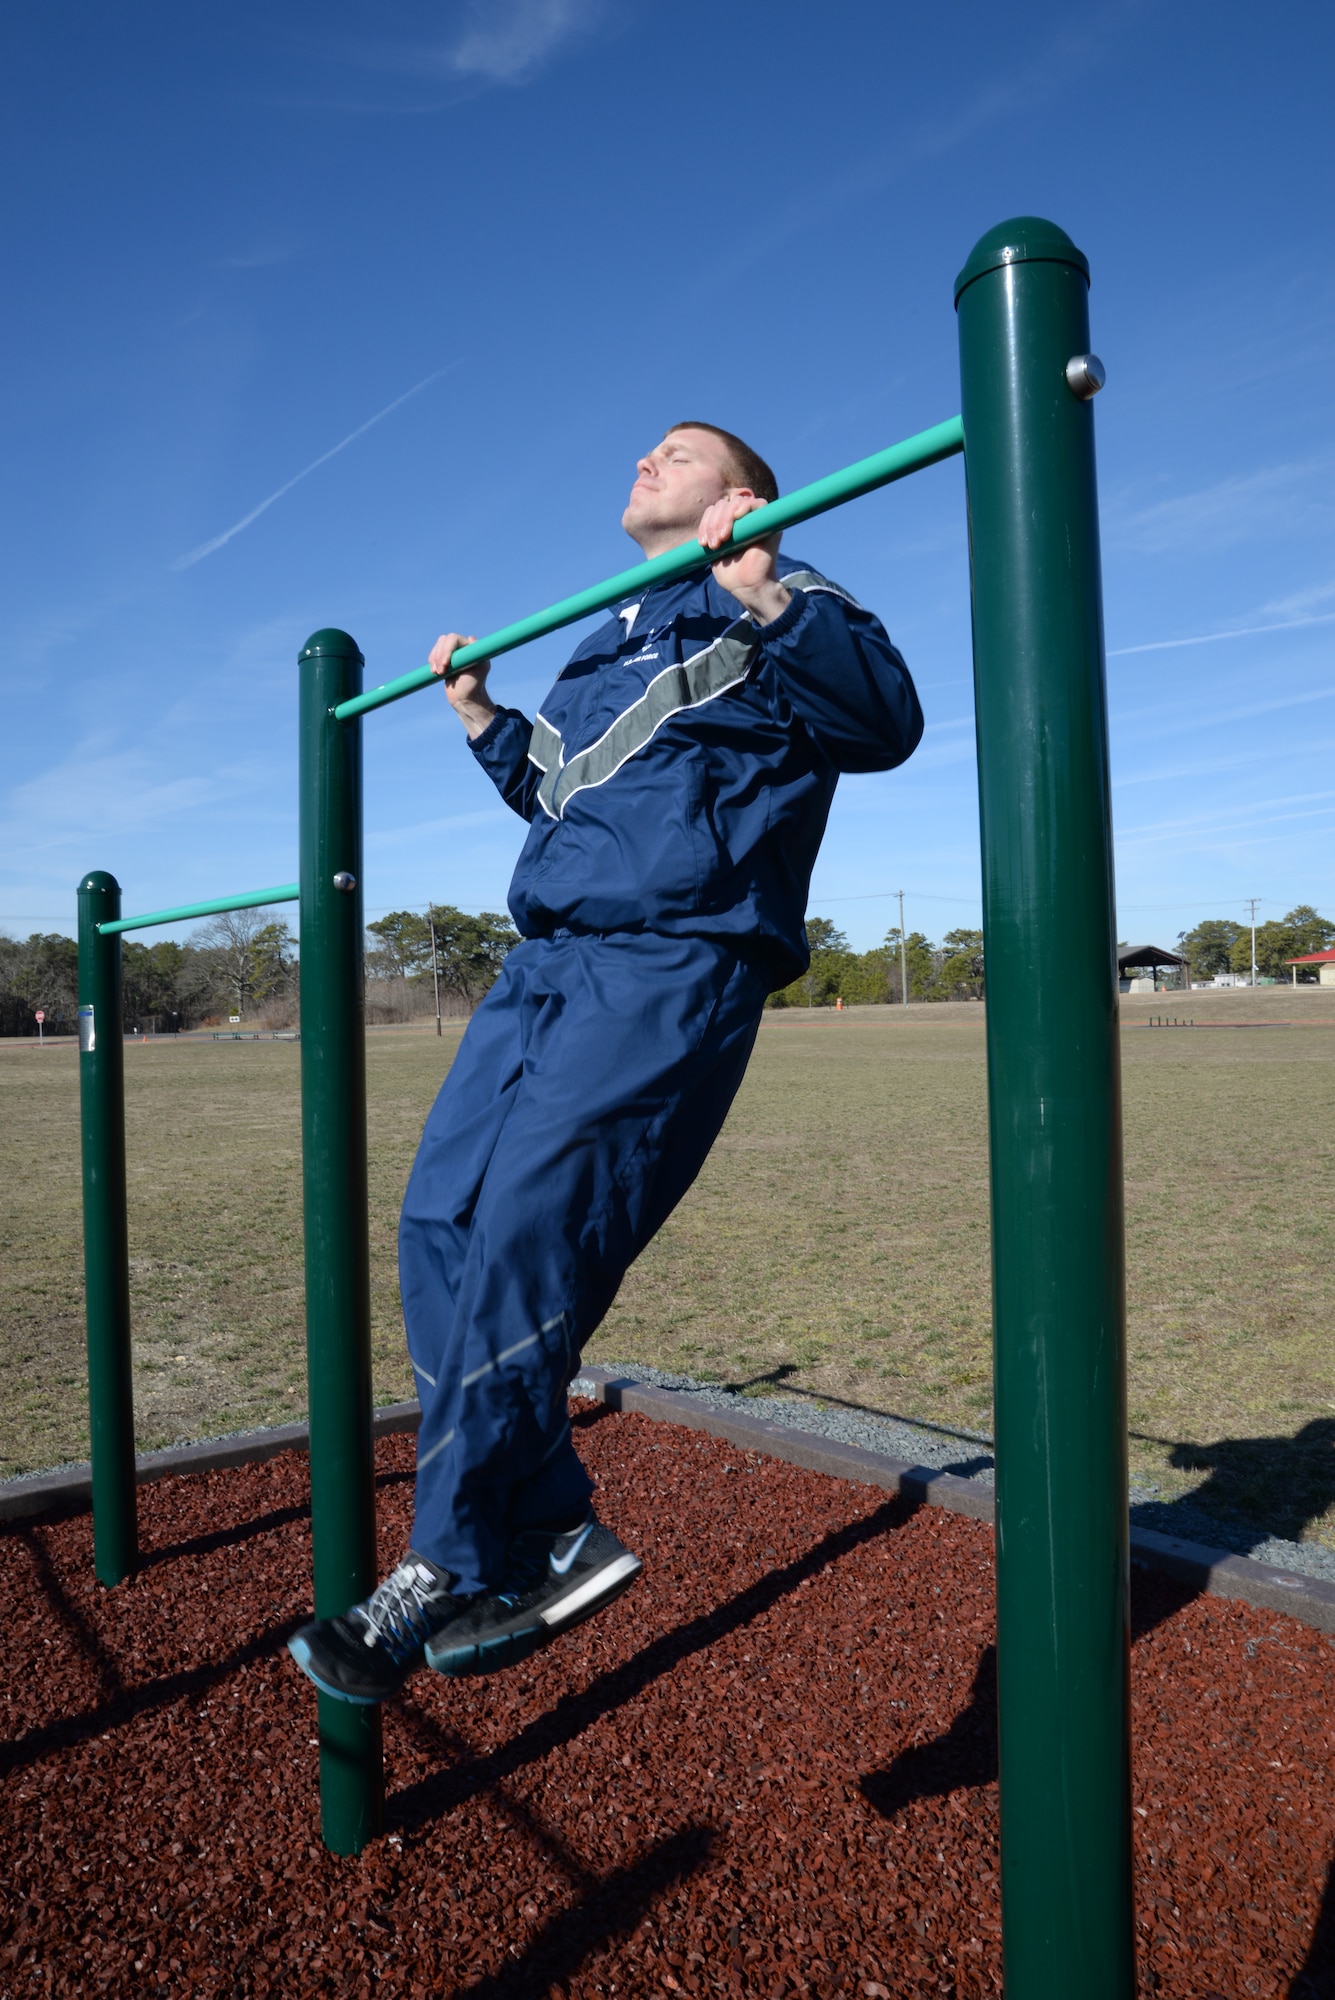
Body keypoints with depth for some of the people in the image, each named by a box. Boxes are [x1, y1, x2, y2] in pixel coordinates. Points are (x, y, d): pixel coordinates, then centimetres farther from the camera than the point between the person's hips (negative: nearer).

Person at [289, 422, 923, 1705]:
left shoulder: (769, 603, 8)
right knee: (441, 1227, -3)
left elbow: (885, 723, -10)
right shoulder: (606, 643, 31)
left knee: (526, 1238, -16)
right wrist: (481, 719, 31)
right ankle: (552, 1536, 6)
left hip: (673, 963, -8)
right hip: (548, 960, 9)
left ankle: (449, 1571, -1)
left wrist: (771, 601, -19)